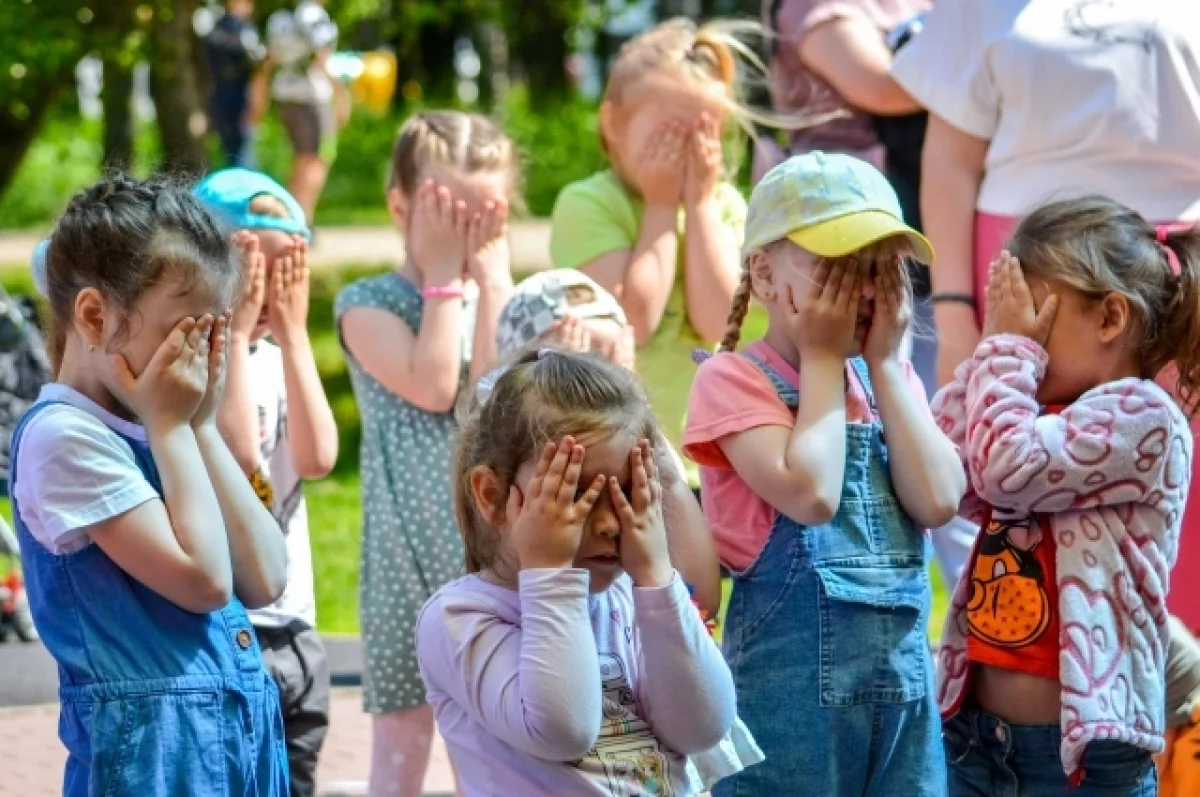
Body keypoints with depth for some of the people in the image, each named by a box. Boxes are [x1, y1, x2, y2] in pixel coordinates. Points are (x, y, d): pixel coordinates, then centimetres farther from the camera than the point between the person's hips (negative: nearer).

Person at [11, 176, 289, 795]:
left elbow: (264, 579, 4)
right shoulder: (63, 436, -12)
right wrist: (170, 426, -8)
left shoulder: (152, 425, 12)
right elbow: (202, 578, -18)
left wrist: (199, 425, 2)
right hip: (156, 743, -8)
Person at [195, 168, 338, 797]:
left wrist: (293, 331, -6)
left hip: (291, 624, 7)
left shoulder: (279, 358, 11)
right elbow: (239, 456, -23)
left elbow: (318, 457, -4)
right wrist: (237, 331, -17)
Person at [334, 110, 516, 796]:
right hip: (410, 551, -3)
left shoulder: (504, 294, 8)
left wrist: (492, 275, -8)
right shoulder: (369, 303, -2)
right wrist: (444, 276, -9)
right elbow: (432, 386, -18)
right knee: (402, 730, 4)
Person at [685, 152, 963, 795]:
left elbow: (938, 501, -4)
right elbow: (811, 493, -21)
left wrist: (882, 363, -1)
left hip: (904, 673, 6)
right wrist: (823, 357, -9)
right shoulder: (734, 378, -7)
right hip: (791, 678, -6)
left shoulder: (891, 379, 12)